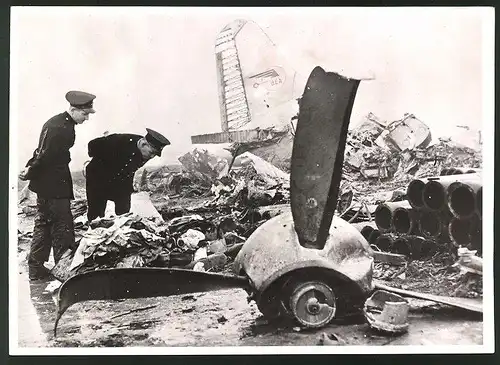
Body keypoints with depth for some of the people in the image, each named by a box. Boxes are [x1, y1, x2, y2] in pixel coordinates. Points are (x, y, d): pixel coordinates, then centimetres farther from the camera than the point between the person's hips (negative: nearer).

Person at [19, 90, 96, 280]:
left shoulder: (56, 122, 12)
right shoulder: (62, 129, -22)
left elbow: (42, 151, 15)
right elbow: (46, 156, -21)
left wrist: (30, 168, 7)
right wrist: (30, 173, -9)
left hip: (45, 184, 10)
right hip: (55, 186, -10)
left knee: (44, 224, 16)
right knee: (62, 228, -1)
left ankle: (35, 267, 25)